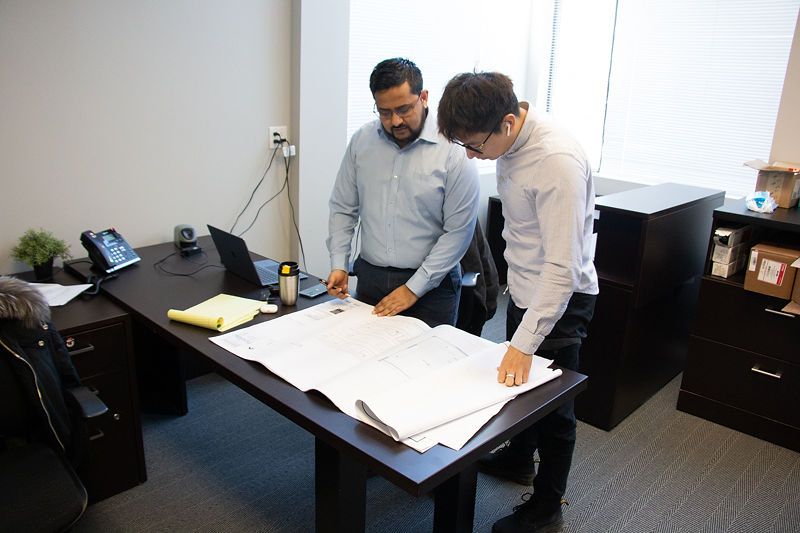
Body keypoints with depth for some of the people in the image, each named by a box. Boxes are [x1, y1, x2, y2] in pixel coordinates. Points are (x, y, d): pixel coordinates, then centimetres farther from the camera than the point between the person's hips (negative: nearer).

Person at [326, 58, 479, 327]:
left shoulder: (454, 150, -12)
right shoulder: (362, 140, 1)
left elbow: (459, 231, -12)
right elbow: (342, 208, 9)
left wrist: (413, 289, -13)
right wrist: (339, 265, -2)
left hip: (430, 286, -3)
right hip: (369, 278, 4)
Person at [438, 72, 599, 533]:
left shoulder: (557, 161, -31)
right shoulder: (511, 144, -3)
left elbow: (562, 266, -31)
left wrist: (524, 344, -30)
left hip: (560, 299, -8)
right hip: (525, 287, 8)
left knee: (552, 403, 10)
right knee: (516, 383, 25)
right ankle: (518, 460, 53)